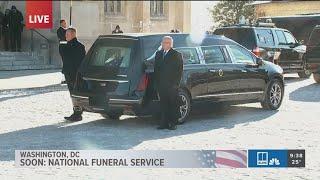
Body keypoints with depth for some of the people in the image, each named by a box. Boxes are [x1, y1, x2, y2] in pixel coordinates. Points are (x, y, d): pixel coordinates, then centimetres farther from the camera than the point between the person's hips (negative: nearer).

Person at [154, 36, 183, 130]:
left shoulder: (176, 55, -1)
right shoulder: (158, 54, 15)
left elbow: (179, 70, -3)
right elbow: (156, 68, 16)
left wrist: (176, 83, -10)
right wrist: (157, 82, 7)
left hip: (172, 84, -5)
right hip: (161, 84, 5)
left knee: (173, 104, 1)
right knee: (163, 104, 6)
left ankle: (173, 123, 5)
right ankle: (164, 123, 10)